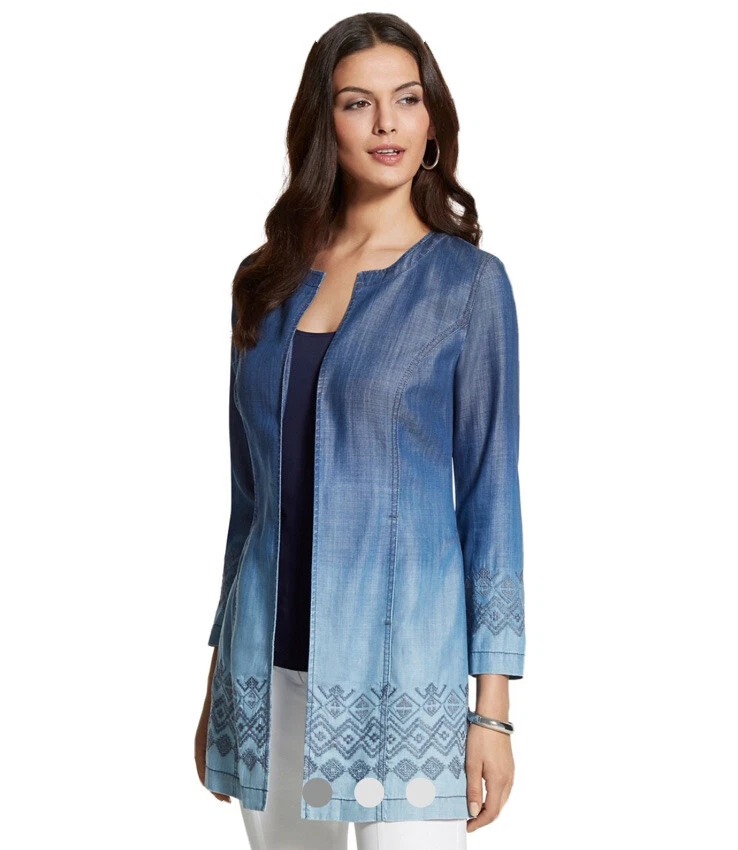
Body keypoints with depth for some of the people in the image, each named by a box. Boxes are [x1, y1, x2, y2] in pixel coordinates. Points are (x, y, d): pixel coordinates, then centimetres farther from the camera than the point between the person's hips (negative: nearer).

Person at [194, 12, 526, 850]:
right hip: (269, 665, 4)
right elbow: (252, 491, 12)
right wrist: (219, 680, 14)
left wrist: (492, 707, -8)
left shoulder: (467, 282, -3)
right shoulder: (265, 282, 8)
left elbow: (489, 493, -4)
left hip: (400, 665, -4)